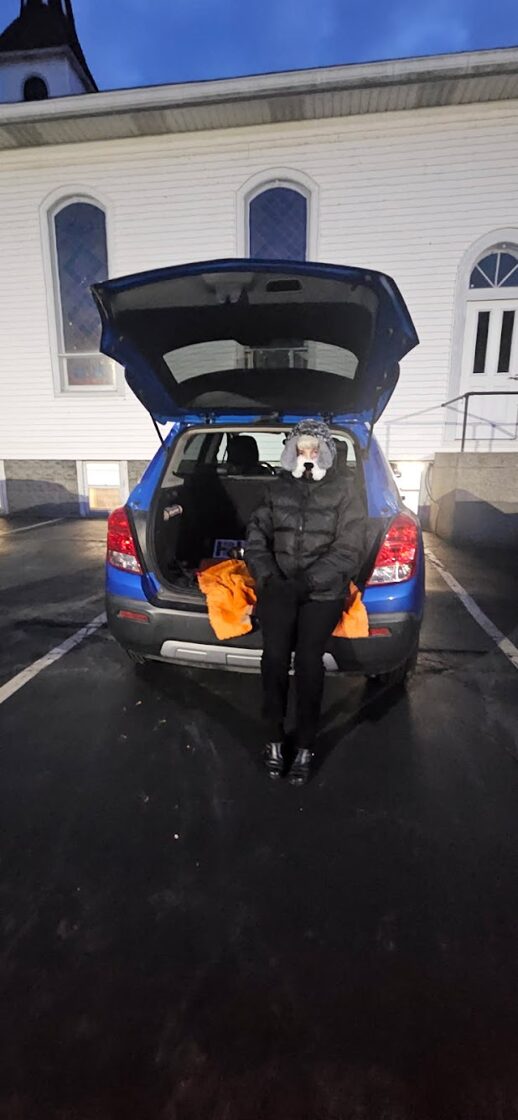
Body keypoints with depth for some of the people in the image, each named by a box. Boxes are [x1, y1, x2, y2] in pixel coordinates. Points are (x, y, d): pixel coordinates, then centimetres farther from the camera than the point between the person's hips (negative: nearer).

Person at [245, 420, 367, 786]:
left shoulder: (343, 490, 3)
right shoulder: (278, 487, 11)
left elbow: (349, 550, -4)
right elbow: (257, 535, 10)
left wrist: (306, 582, -13)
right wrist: (267, 577, -7)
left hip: (323, 591, -2)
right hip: (278, 587, 2)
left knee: (308, 659, -12)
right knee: (275, 656, -10)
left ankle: (305, 746, 5)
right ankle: (275, 739, 7)